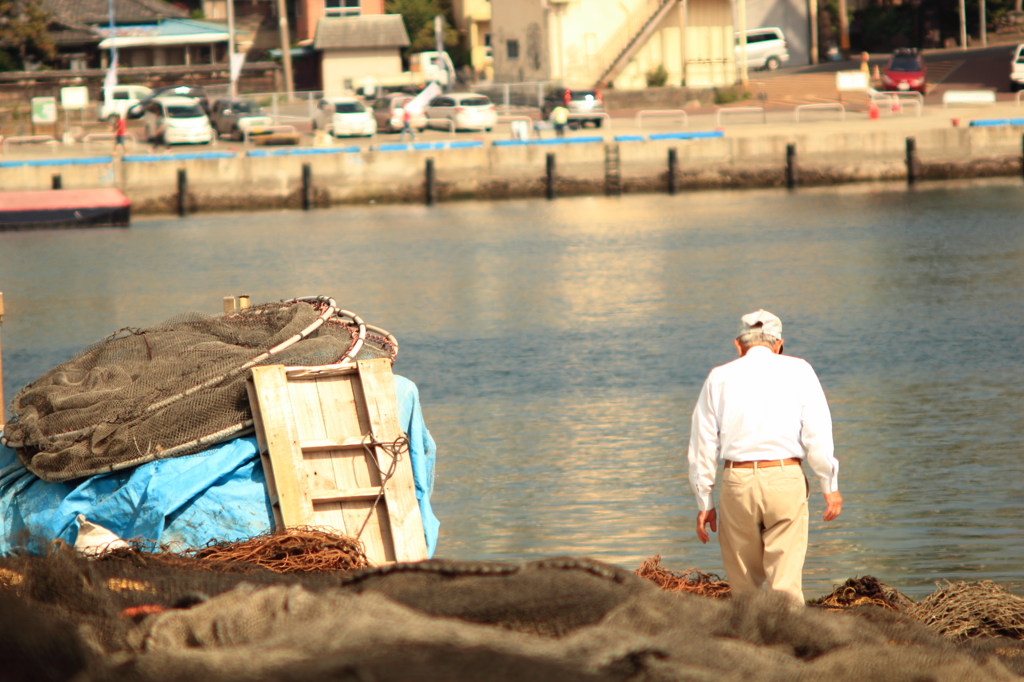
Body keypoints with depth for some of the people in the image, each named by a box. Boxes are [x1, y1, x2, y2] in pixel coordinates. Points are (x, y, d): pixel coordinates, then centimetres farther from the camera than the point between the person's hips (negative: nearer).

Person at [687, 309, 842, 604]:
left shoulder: (720, 378, 10)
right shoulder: (797, 371, 6)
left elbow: (703, 444, 9)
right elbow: (817, 434, -1)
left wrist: (704, 502, 12)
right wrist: (830, 486, 5)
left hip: (737, 480, 2)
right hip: (785, 479, -1)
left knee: (743, 582, 13)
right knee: (785, 580, -2)